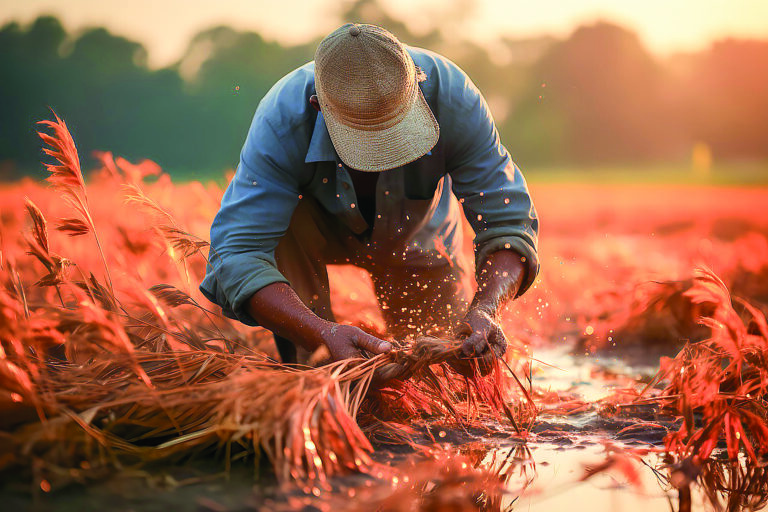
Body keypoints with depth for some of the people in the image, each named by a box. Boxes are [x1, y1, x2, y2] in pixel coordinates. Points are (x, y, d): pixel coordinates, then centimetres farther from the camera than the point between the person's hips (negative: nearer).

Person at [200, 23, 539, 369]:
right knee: (284, 223, -36)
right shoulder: (282, 119, -40)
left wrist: (485, 309, -50)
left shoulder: (451, 97, -36)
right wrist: (324, 332, -59)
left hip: (415, 237, 2)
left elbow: (507, 222, -31)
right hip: (319, 226, -1)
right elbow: (237, 256, -45)